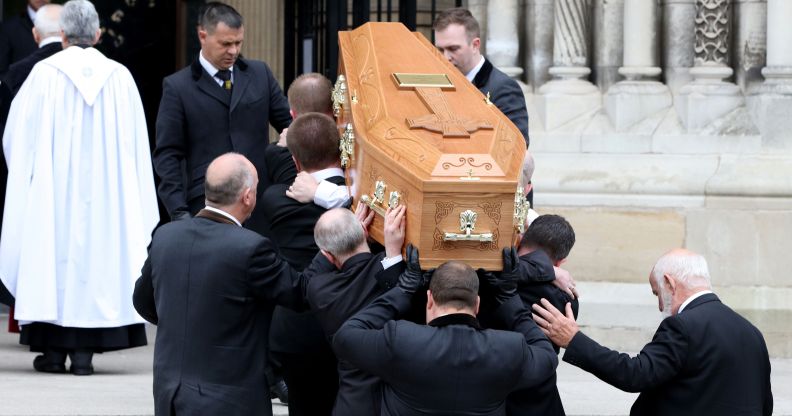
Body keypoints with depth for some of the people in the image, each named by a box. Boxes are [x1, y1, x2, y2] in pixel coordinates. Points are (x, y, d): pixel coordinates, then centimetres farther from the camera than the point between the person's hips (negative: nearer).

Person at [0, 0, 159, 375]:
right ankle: (84, 349, 1)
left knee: (53, 250, 5)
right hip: (104, 189, 2)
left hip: (52, 189, -2)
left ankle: (53, 348, 4)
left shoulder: (45, 74, -6)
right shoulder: (120, 77, -1)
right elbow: (136, 144, 4)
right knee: (95, 250, 5)